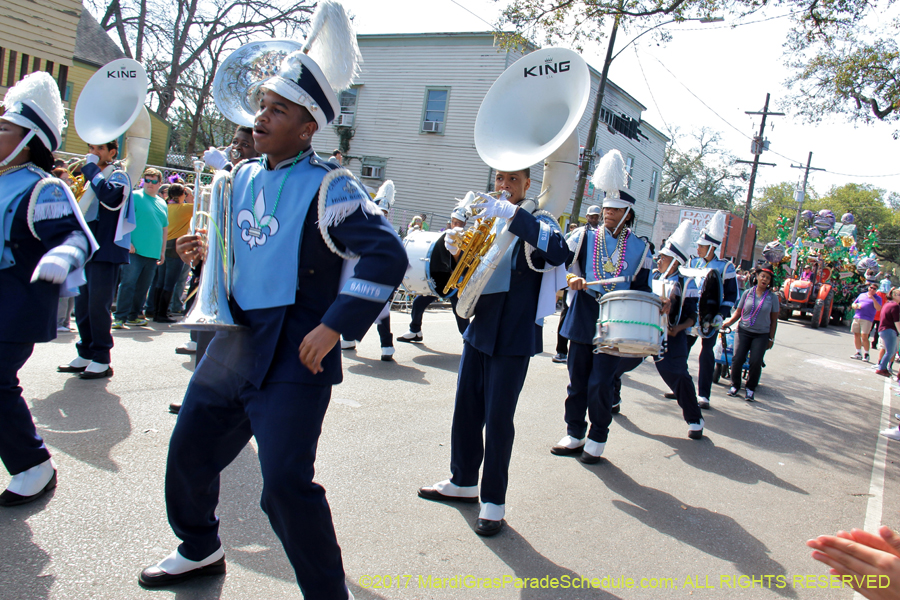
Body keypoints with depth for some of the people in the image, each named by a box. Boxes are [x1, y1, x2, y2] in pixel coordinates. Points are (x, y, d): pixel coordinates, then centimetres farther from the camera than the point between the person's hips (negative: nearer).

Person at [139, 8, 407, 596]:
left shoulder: (329, 187, -14)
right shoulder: (243, 178, 9)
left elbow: (386, 256, -22)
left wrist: (334, 327, -23)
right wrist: (205, 251, 2)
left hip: (292, 363, -8)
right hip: (232, 348, 8)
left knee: (286, 485, -11)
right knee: (188, 455, 19)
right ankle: (201, 551, 47)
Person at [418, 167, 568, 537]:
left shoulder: (537, 222, -4)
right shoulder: (486, 219, 14)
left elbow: (558, 252, -27)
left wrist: (514, 215, -34)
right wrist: (456, 249, -7)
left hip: (513, 338, -6)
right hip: (479, 330, 6)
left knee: (498, 419, -3)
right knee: (466, 410, 12)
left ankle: (494, 502, 8)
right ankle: (463, 482, 29)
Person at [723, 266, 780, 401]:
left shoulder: (772, 297, 2)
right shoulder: (748, 293, 4)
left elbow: (774, 319, 6)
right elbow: (738, 312, 8)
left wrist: (771, 338, 4)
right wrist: (729, 322, -9)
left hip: (762, 334, -1)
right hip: (744, 330, 1)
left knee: (756, 362, -10)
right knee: (737, 358, -10)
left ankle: (751, 388, 10)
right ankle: (735, 385, 12)